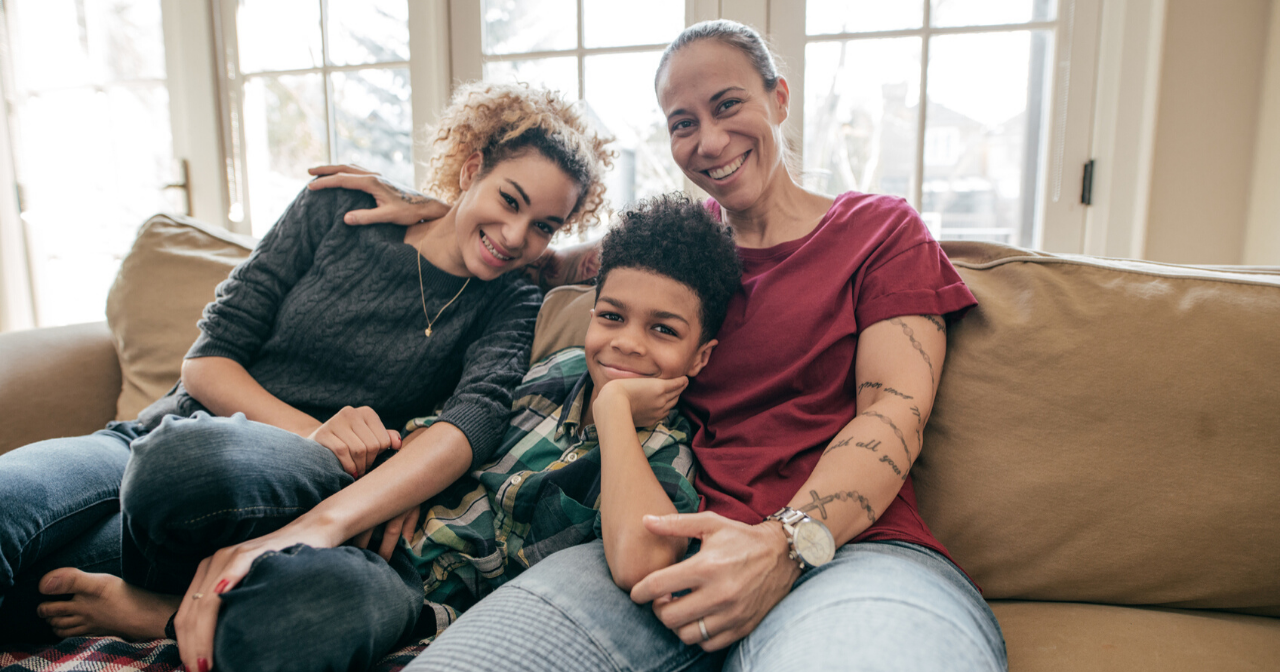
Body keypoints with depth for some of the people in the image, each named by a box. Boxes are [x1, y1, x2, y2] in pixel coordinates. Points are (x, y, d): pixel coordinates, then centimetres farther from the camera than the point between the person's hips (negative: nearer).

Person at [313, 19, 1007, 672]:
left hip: (855, 548, -3)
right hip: (683, 551, 4)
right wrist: (427, 215, 19)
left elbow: (895, 414, -2)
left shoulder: (881, 228, 11)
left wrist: (786, 544, -18)